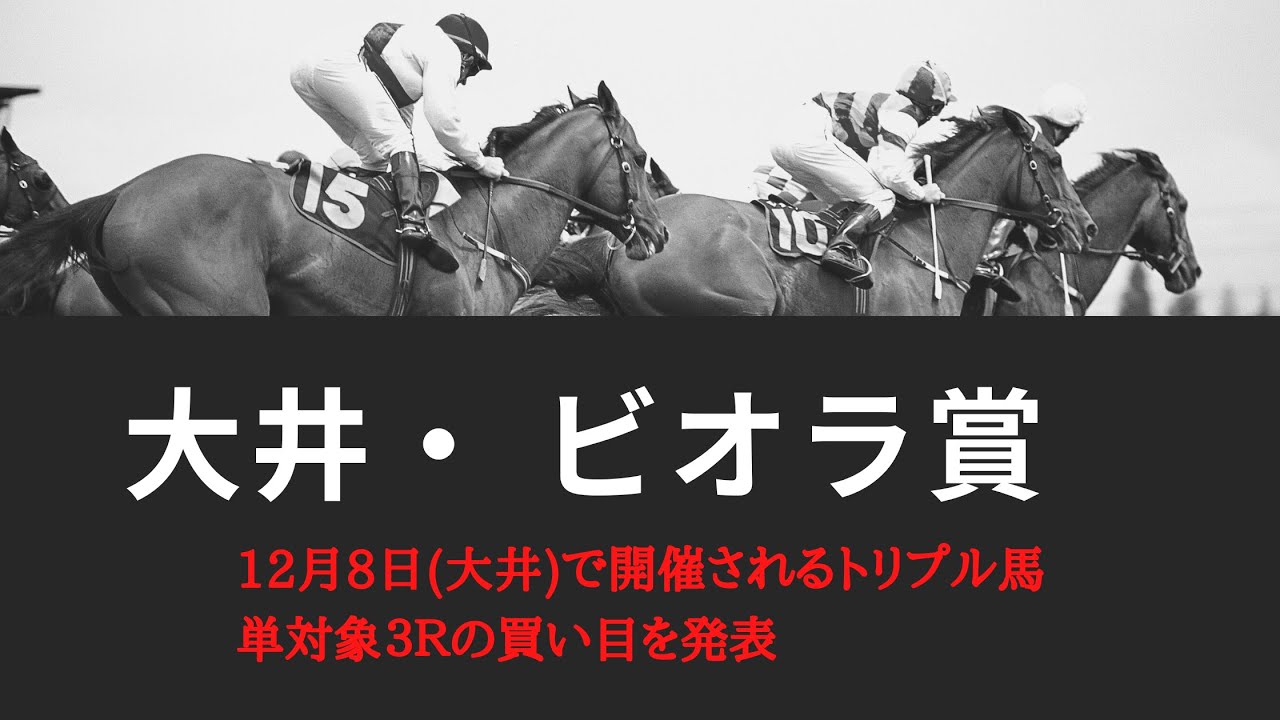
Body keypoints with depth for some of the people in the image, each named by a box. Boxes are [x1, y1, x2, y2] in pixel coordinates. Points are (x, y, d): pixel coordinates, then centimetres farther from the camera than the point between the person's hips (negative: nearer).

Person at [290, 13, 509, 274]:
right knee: (396, 141, -15)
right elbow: (442, 120, -3)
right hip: (344, 69, -10)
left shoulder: (418, 44, 36)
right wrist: (480, 162, 6)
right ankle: (413, 223, -33)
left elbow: (402, 117, 38)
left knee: (374, 153, 16)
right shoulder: (446, 50, 7)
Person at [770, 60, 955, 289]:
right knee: (882, 198, -5)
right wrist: (921, 193, 6)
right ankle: (842, 248, -27)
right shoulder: (904, 115, 0)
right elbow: (889, 171, -9)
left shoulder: (887, 102, 29)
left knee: (849, 203, 23)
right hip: (814, 139, -10)